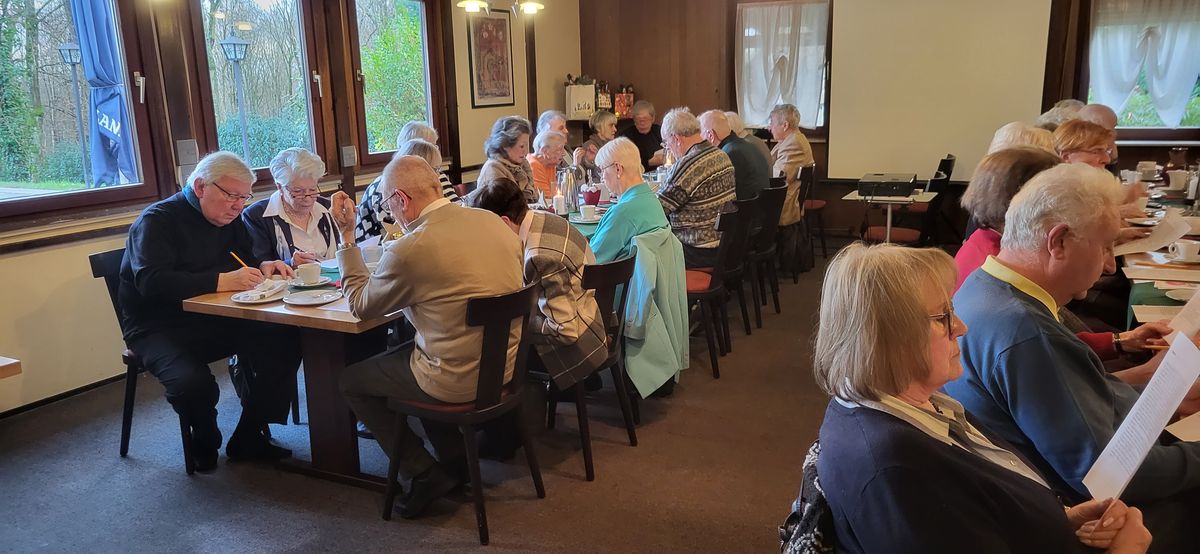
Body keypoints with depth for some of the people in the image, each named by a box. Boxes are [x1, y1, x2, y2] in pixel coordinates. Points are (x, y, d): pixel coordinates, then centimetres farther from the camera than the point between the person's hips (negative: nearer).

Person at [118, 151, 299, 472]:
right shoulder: (158, 220, -12)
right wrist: (221, 281, -35)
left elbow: (245, 258, 23)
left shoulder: (231, 219, 11)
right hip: (160, 328, -6)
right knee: (193, 383, -35)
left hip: (214, 322, 7)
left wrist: (263, 266, -2)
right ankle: (205, 443, 2)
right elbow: (152, 282, -27)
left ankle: (247, 439, -2)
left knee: (284, 345, -17)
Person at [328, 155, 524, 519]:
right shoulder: (493, 221, -2)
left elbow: (360, 305, -4)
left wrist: (346, 236, 1)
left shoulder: (409, 250, -22)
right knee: (404, 349, 31)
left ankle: (425, 474, 16)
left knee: (352, 381, 15)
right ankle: (456, 460, 31)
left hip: (458, 381, -7)